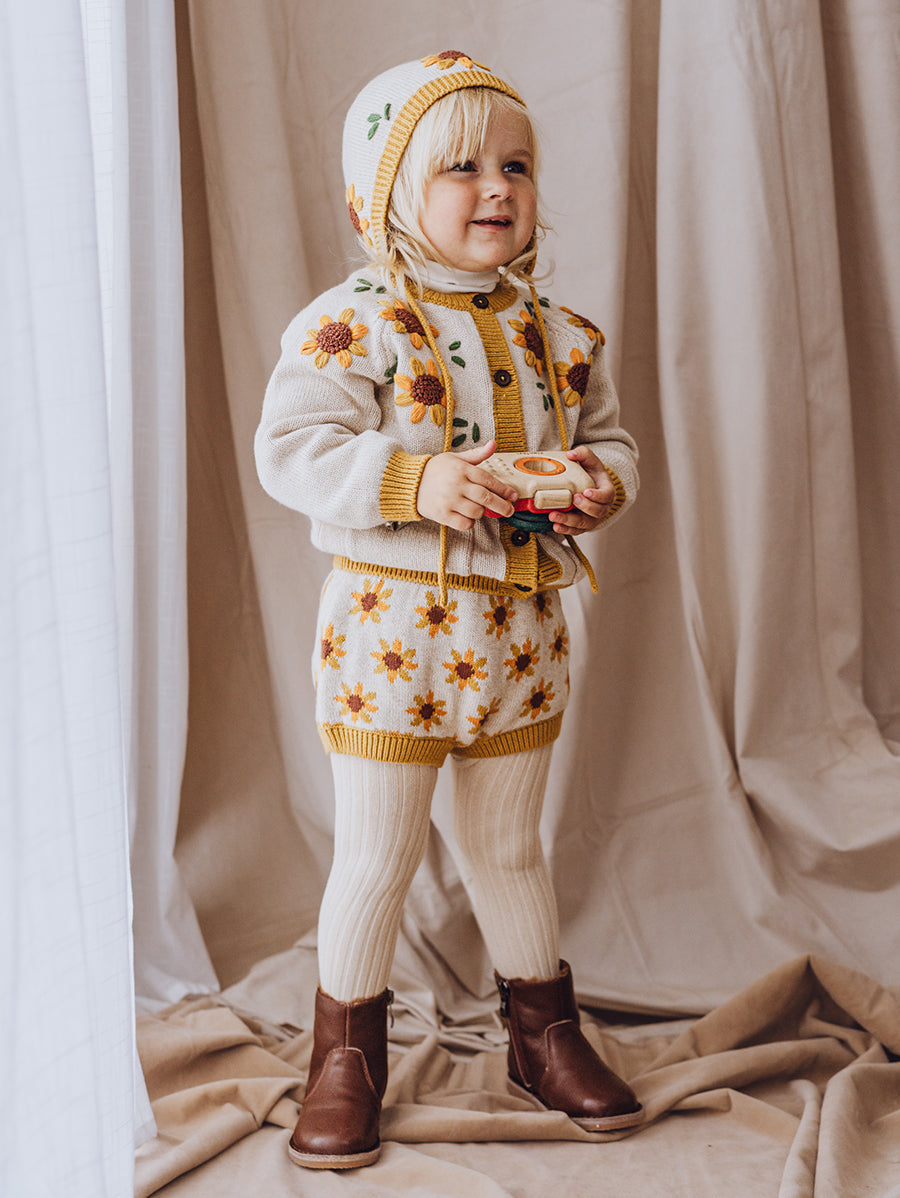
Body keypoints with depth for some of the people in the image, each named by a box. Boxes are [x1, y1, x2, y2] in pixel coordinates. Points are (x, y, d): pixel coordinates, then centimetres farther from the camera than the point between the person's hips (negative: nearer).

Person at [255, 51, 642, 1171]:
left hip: (520, 626, 5)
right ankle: (345, 1058, 21)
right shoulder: (352, 323, -11)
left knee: (510, 846, 18)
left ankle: (544, 1034, 34)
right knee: (375, 858, 4)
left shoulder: (557, 334, 6)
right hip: (391, 624, -4)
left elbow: (608, 434, 15)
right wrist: (411, 482, -28)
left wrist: (604, 479, -8)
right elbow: (291, 448, -17)